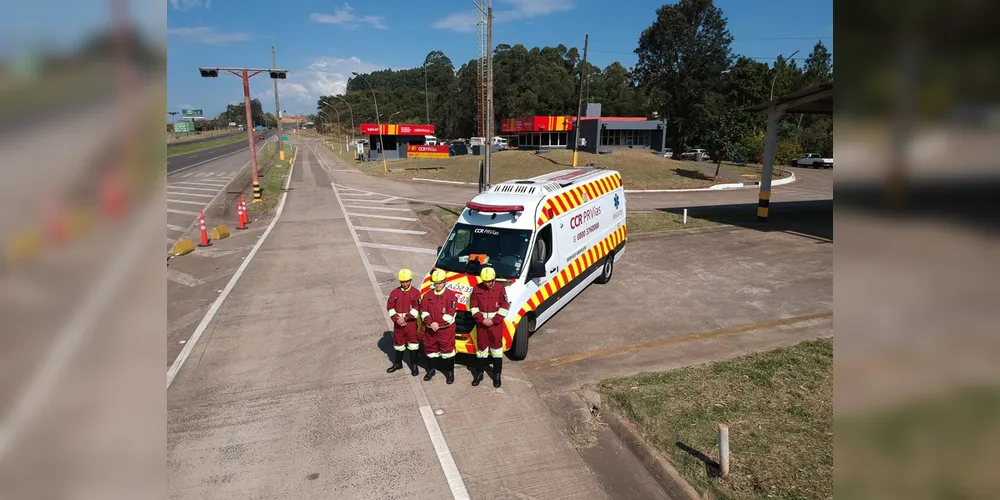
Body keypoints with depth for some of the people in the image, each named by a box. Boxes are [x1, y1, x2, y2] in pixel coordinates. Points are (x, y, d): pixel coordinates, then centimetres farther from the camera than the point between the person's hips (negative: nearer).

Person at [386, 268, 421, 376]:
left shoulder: (415, 293, -4)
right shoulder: (395, 292, 5)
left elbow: (416, 309, -10)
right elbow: (390, 307, 2)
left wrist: (405, 318, -16)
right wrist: (396, 319, -10)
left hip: (411, 323, -3)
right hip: (398, 323, 3)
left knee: (412, 343, 2)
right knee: (398, 343, 15)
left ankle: (414, 365, 14)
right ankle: (398, 363, 31)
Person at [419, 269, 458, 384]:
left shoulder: (451, 295, -8)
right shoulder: (428, 295, 5)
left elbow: (450, 314, -13)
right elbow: (423, 311, -1)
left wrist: (438, 324, -17)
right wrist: (431, 323, -15)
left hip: (446, 329, -4)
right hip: (430, 329, 4)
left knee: (447, 350, -1)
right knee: (430, 349, 15)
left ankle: (450, 372, 14)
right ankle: (431, 369, 35)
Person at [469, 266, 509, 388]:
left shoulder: (500, 289, -7)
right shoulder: (477, 289, -2)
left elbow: (504, 307, -7)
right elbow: (473, 307, -2)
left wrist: (493, 320, -13)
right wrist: (482, 320, -13)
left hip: (496, 324, -2)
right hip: (481, 324, 2)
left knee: (497, 349, 6)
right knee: (481, 348, 12)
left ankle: (497, 375, 17)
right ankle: (479, 374, 25)